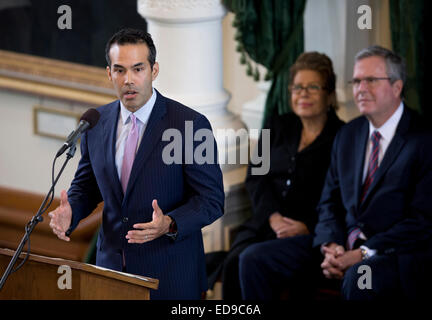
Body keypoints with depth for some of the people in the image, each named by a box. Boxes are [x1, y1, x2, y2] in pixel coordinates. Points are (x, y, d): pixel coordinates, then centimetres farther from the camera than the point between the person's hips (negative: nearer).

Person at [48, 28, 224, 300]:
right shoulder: (95, 123, 3)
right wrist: (70, 211, -7)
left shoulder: (190, 124, -12)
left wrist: (170, 224, -27)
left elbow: (211, 200, -10)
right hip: (112, 266, 4)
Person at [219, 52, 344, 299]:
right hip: (267, 224, 4)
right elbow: (256, 177, 11)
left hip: (310, 233, -4)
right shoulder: (277, 128, 20)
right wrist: (273, 216, -7)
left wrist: (308, 227, -18)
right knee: (234, 262, -25)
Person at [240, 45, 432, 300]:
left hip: (399, 254, -7)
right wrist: (331, 246, -3)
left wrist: (364, 254, -18)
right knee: (254, 261, -8)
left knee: (358, 279, -40)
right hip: (344, 245, 7)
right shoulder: (348, 135, 15)